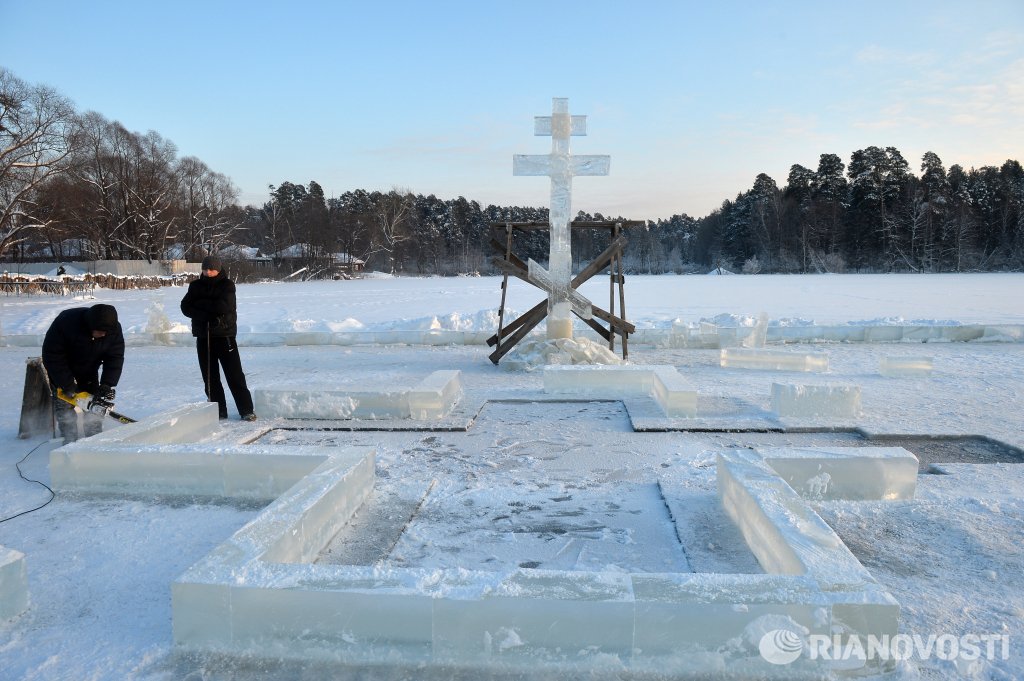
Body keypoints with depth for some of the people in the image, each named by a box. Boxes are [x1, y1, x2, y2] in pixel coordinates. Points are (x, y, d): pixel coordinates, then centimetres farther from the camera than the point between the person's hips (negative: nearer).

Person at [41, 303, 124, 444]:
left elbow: (115, 358, -18)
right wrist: (68, 387, -30)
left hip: (89, 372, 3)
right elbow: (52, 356, -29)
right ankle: (70, 441, -2)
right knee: (65, 406, -8)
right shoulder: (66, 322, -35)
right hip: (62, 370, -3)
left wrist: (107, 385, -29)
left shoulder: (114, 329, -25)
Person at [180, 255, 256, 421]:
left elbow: (224, 306, -19)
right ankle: (218, 411, 18)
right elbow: (185, 307, -2)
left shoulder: (227, 285, -4)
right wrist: (207, 315, -15)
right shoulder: (196, 286, 8)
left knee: (235, 375, -4)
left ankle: (247, 410, 1)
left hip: (225, 335, -4)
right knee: (210, 377, 8)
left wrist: (201, 303, -9)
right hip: (203, 337, 4)